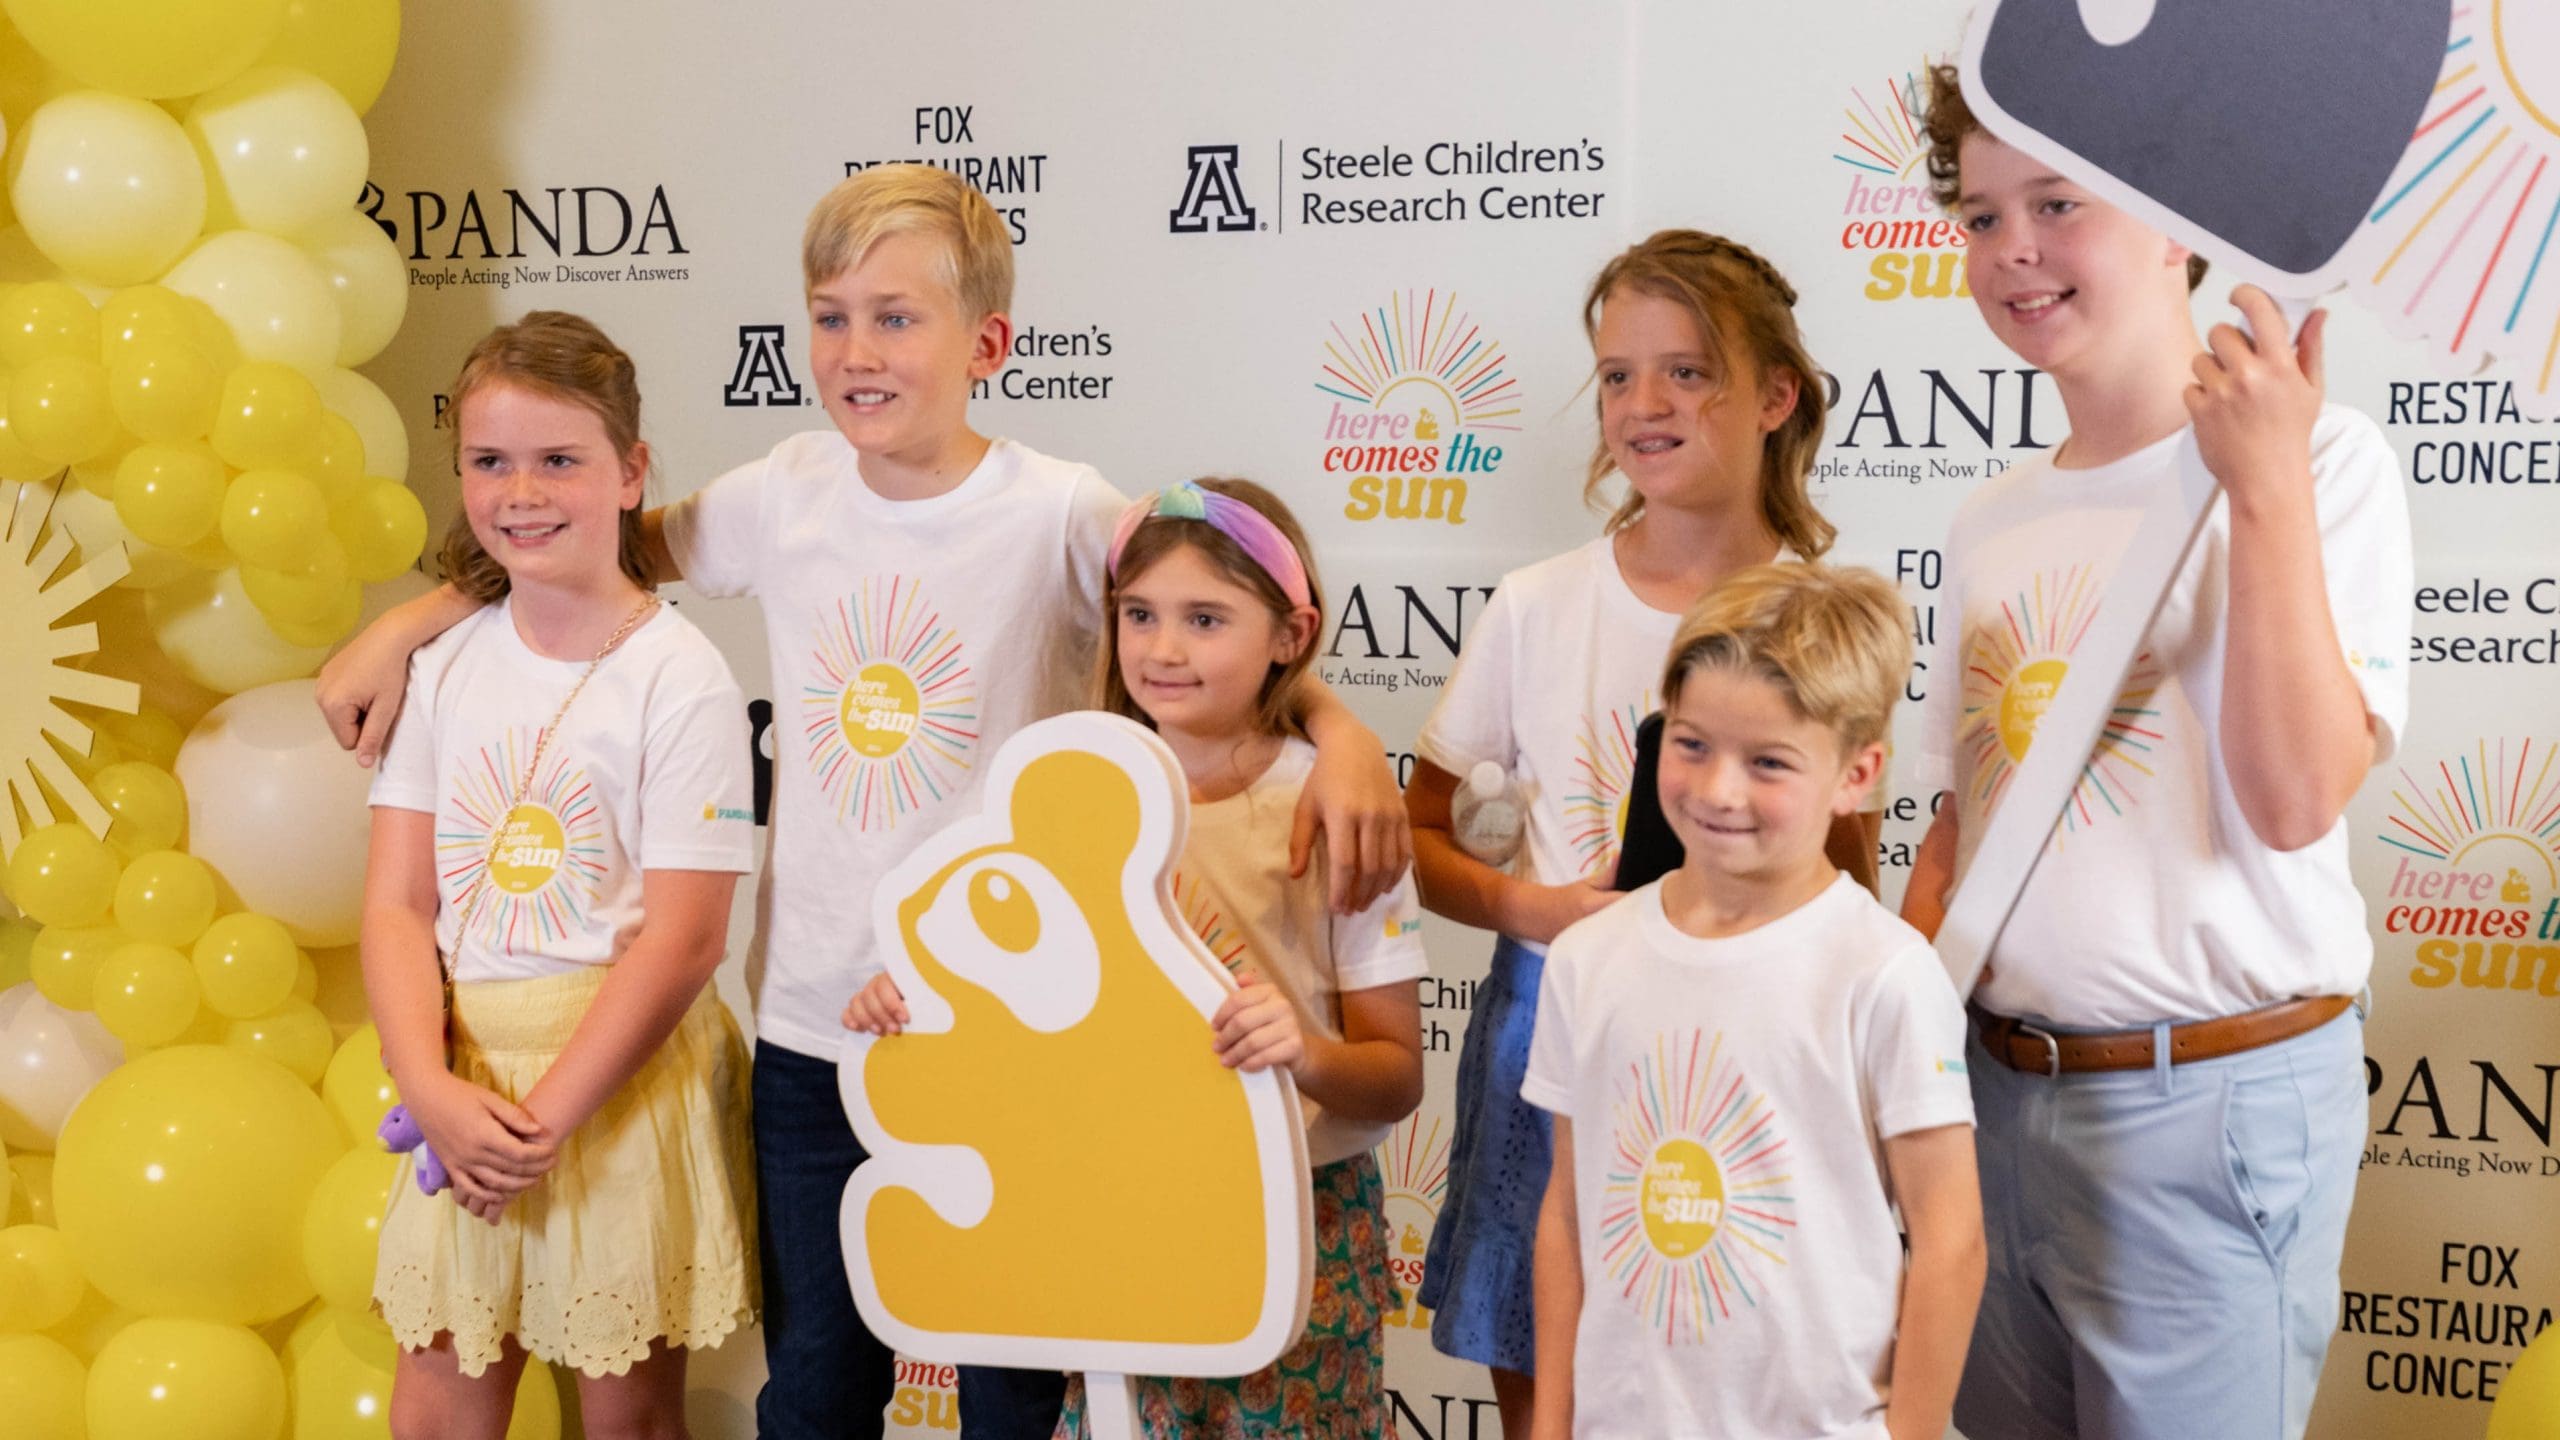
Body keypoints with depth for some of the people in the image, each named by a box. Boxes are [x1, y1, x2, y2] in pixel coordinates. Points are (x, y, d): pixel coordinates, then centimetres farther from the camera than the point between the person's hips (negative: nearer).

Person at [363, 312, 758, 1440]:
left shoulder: (680, 679, -11)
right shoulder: (449, 664, 5)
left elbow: (682, 936, -14)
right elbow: (397, 901, 2)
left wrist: (549, 1117, -17)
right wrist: (433, 1089, -13)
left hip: (627, 1066, -4)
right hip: (466, 1078, 4)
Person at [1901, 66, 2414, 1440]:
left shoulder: (2319, 461, -9)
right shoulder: (1993, 520, 10)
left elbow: (2294, 801, -20)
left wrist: (2267, 485, -22)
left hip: (2213, 1113, -6)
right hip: (1998, 1085, 6)